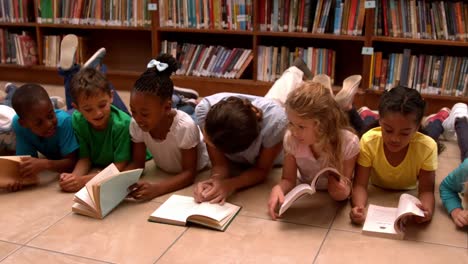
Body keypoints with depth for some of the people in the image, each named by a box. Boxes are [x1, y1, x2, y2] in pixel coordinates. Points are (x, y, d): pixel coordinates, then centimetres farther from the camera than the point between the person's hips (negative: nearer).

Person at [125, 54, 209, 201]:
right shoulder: (136, 124, -27)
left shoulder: (185, 127, -40)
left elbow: (189, 173, -33)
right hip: (164, 171, 5)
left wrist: (156, 189, -49)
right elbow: (138, 163, -16)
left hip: (199, 172, -5)